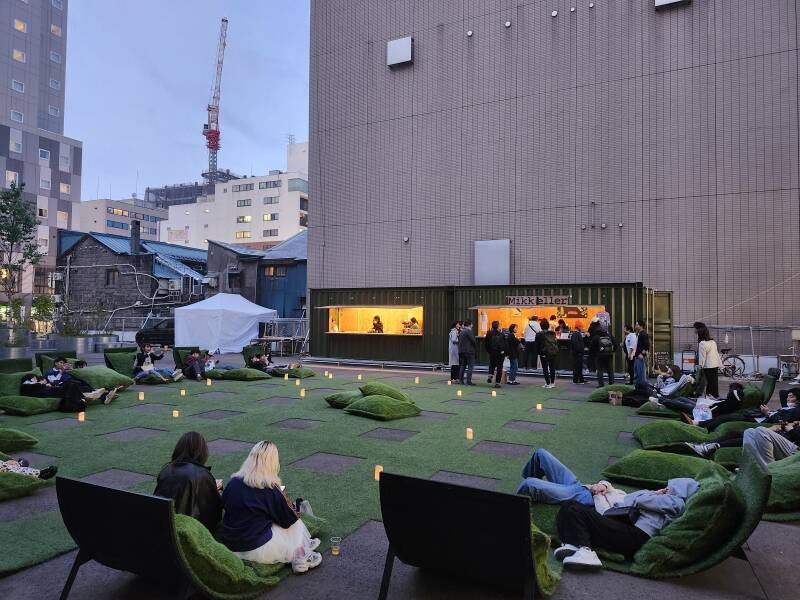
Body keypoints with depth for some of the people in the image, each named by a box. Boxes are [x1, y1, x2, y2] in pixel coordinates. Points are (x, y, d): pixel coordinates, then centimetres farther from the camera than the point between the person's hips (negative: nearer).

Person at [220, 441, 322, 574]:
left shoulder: (233, 482, -4)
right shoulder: (270, 489, -19)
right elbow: (289, 520, -9)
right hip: (256, 550, -6)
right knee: (296, 525, 15)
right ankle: (301, 560, 22)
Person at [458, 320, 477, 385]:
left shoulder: (461, 331, 14)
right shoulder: (468, 331, -12)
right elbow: (473, 340, -16)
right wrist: (476, 348, -2)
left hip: (461, 350, 8)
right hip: (469, 351, -8)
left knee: (462, 365, 14)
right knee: (470, 366, -4)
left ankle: (461, 380, 13)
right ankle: (468, 381, -6)